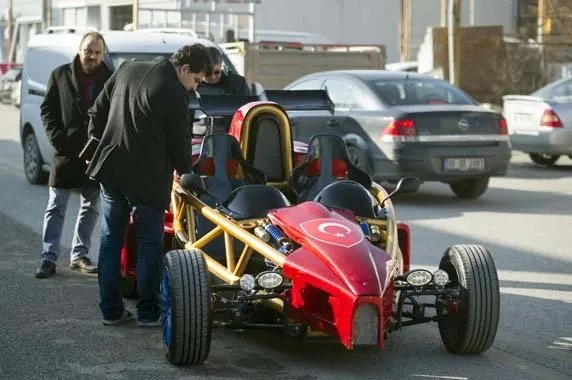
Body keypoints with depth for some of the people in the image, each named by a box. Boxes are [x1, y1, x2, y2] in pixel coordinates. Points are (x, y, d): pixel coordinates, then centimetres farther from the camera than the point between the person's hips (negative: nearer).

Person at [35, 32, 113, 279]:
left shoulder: (110, 80, 1)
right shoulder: (61, 75, 2)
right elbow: (47, 109, 3)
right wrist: (56, 138, -9)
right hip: (66, 152, -1)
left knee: (90, 207, 10)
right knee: (56, 207, 0)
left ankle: (79, 255, 21)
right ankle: (49, 258, 1)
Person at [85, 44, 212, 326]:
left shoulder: (128, 70, 7)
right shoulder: (174, 93, -14)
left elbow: (97, 112, 13)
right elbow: (179, 141, -6)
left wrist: (98, 146, 24)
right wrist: (184, 171, 14)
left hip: (110, 168, 7)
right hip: (146, 177, -6)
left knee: (111, 239, 12)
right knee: (150, 243, 6)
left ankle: (110, 310, 16)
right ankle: (148, 312, 10)